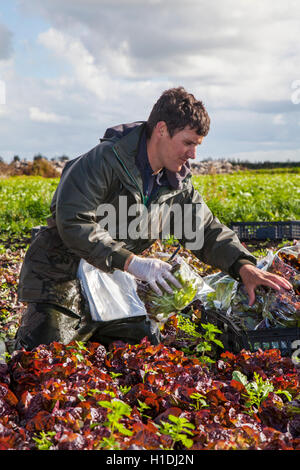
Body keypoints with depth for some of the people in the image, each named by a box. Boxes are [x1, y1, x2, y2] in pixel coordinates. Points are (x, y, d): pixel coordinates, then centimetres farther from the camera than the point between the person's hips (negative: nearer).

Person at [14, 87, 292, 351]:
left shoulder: (177, 183, 2)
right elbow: (73, 223, -29)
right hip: (63, 279, -7)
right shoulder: (105, 160, -21)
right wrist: (131, 262, -34)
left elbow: (206, 231, 5)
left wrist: (244, 266, -13)